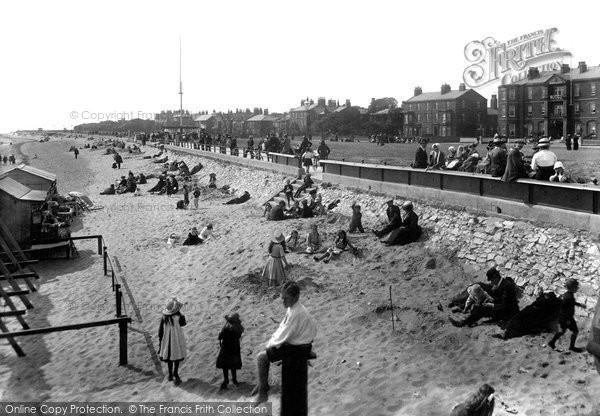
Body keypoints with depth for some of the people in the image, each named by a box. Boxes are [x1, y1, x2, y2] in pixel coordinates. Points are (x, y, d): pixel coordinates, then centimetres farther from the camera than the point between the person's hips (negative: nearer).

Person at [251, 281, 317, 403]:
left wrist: (272, 343, -9)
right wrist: (274, 337, 0)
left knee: (261, 357, -11)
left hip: (298, 348, -10)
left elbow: (285, 335, -24)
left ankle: (263, 392, 1)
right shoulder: (292, 308, 3)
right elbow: (283, 326, 13)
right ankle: (263, 383, 33)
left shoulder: (297, 313, -27)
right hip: (293, 342, 10)